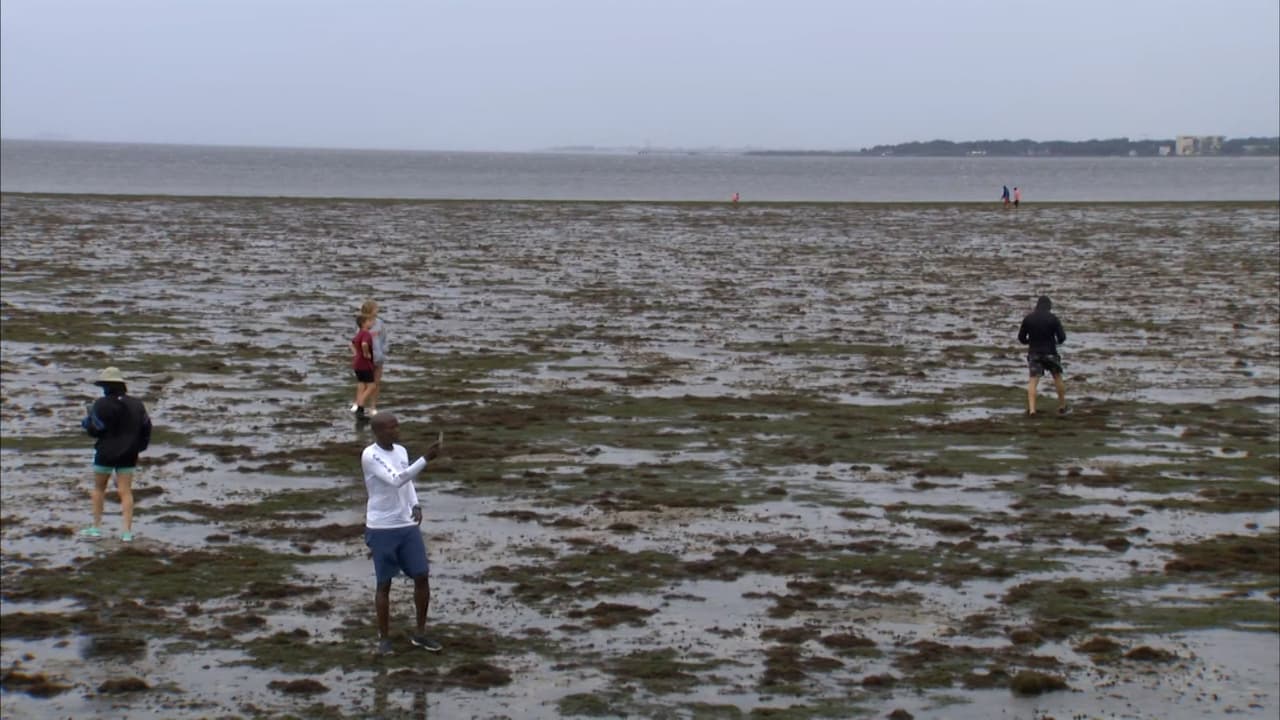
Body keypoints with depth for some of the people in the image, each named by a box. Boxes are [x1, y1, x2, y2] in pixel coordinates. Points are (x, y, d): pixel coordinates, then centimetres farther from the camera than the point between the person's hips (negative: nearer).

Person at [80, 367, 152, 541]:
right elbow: (146, 428, 9)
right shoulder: (136, 404, 3)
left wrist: (86, 421, 6)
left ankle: (96, 528, 16)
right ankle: (126, 531, -3)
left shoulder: (101, 405, -14)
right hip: (128, 455, 4)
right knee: (126, 491, 4)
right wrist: (137, 447, 21)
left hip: (106, 453, -4)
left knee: (99, 488, 14)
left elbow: (94, 430, -15)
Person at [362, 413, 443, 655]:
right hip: (381, 529, -6)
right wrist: (426, 459, -33)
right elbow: (396, 480, -27)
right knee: (384, 583, 2)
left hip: (408, 526, 6)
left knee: (422, 577, 3)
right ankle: (384, 638, 15)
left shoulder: (401, 451, 7)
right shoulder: (369, 456, -16)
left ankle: (420, 633, 17)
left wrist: (416, 506, 2)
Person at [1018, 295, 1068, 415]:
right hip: (1050, 352, -1)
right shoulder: (1053, 318, -9)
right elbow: (1062, 337, -10)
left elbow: (1021, 337, 1)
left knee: (1033, 380, -2)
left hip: (1034, 353, 1)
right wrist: (1058, 341, 14)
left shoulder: (1028, 318, -2)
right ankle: (1062, 407, 24)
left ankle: (1031, 408, -19)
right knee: (1057, 377, 17)